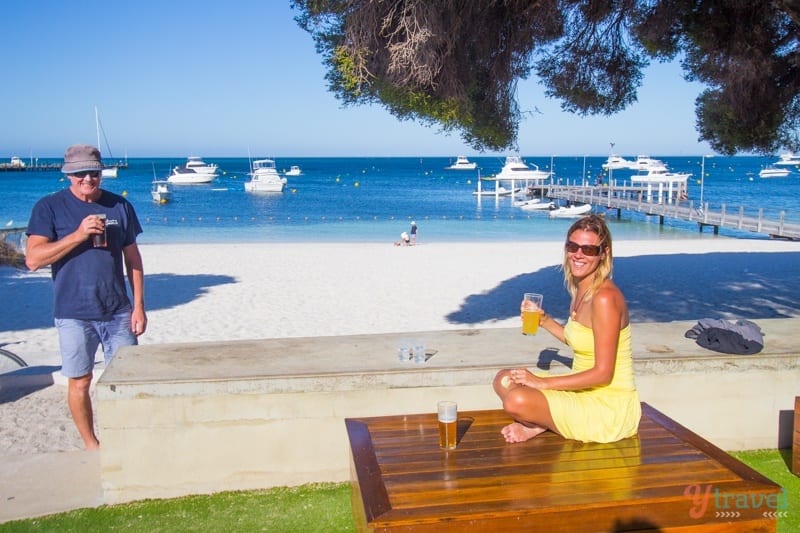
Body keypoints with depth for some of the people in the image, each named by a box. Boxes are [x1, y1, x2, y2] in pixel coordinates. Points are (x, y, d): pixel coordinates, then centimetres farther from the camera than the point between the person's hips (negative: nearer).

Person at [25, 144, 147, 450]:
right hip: (73, 314, -2)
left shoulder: (120, 206, 5)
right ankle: (91, 446, 26)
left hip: (118, 311, 2)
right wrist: (78, 234, -21)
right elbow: (33, 259, -12)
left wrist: (138, 305, 3)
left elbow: (132, 258, 8)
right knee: (79, 382, 8)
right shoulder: (49, 207, -3)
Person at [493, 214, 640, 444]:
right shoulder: (580, 289, 6)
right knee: (504, 380, 10)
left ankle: (540, 425, -1)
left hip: (610, 405, -9)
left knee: (516, 400, -28)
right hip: (585, 391, 10)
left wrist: (543, 383, -18)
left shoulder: (605, 297, -22)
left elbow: (603, 373, -22)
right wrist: (545, 321, 6)